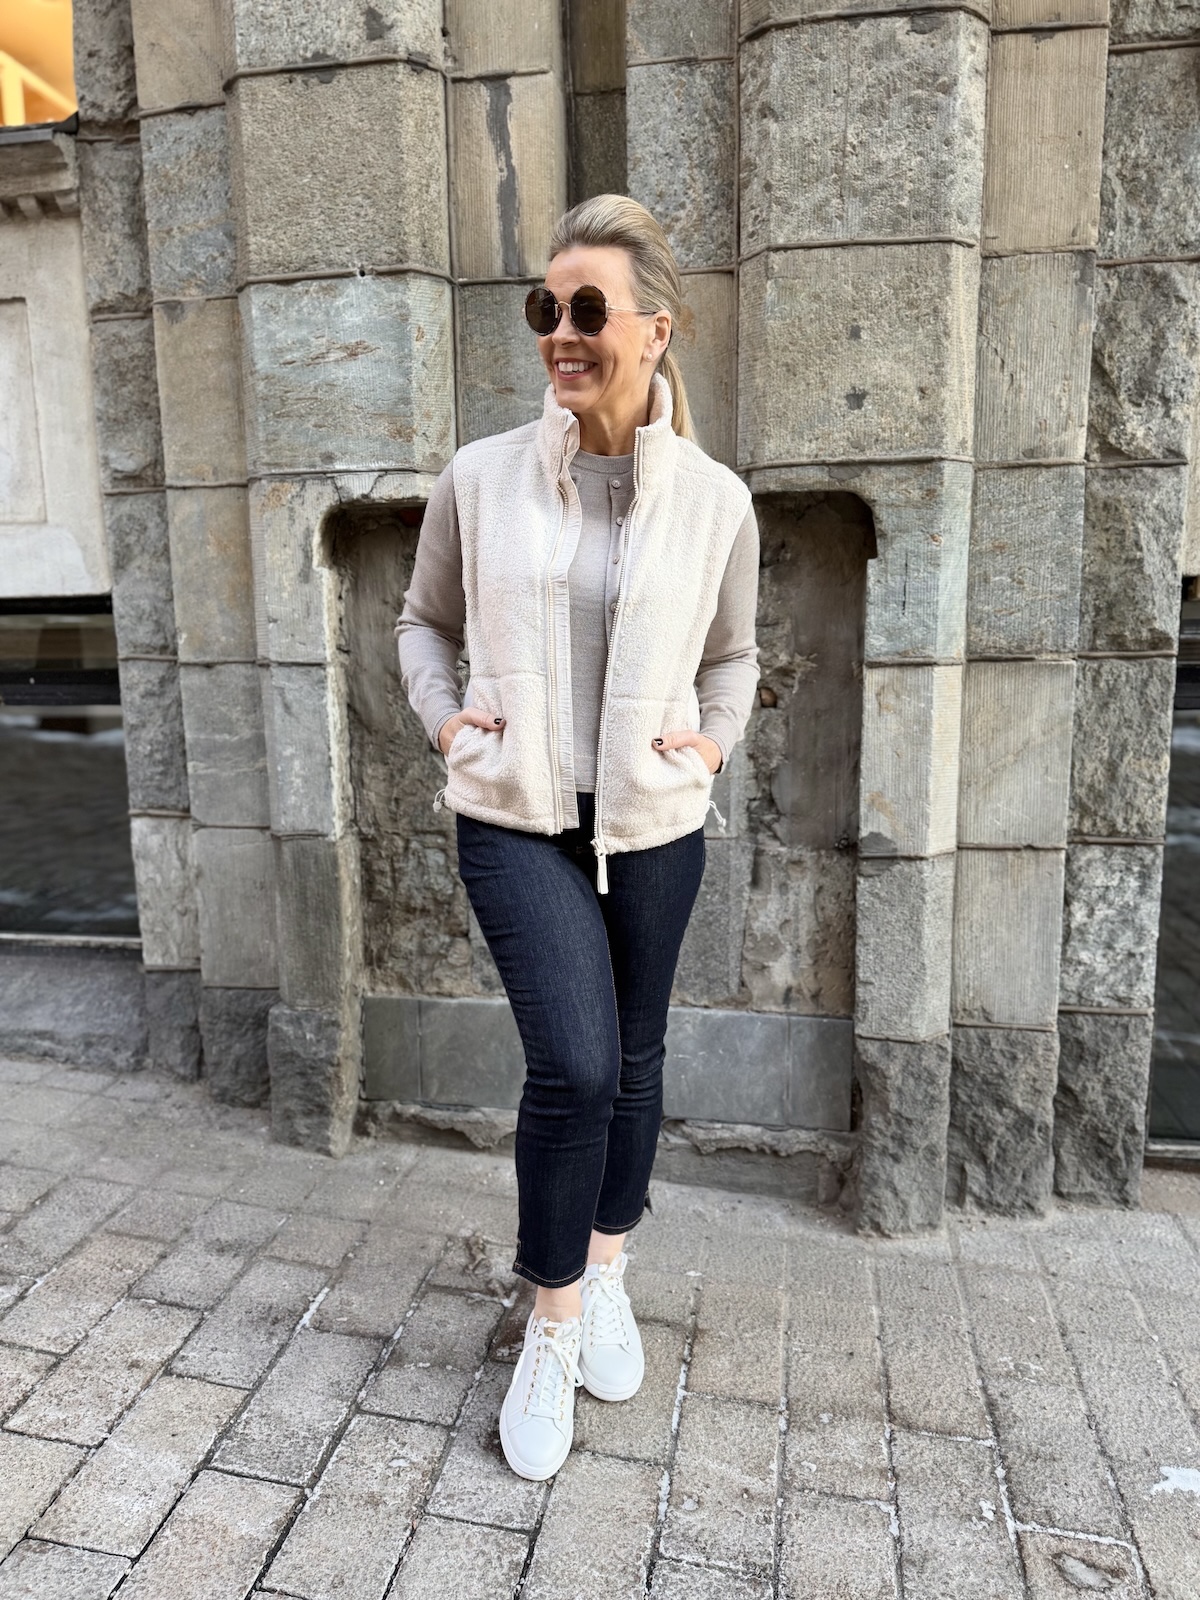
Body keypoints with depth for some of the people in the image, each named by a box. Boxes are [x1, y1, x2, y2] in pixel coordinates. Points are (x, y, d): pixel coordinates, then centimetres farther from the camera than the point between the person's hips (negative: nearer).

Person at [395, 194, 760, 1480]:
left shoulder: (714, 500, -1)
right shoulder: (479, 480, -3)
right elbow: (424, 620, 12)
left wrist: (715, 744, -2)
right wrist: (443, 717, -4)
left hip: (653, 823, 2)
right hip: (517, 819, -2)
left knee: (632, 1058, 14)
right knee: (572, 1066, -11)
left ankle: (603, 1270, 39)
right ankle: (552, 1327, 14)